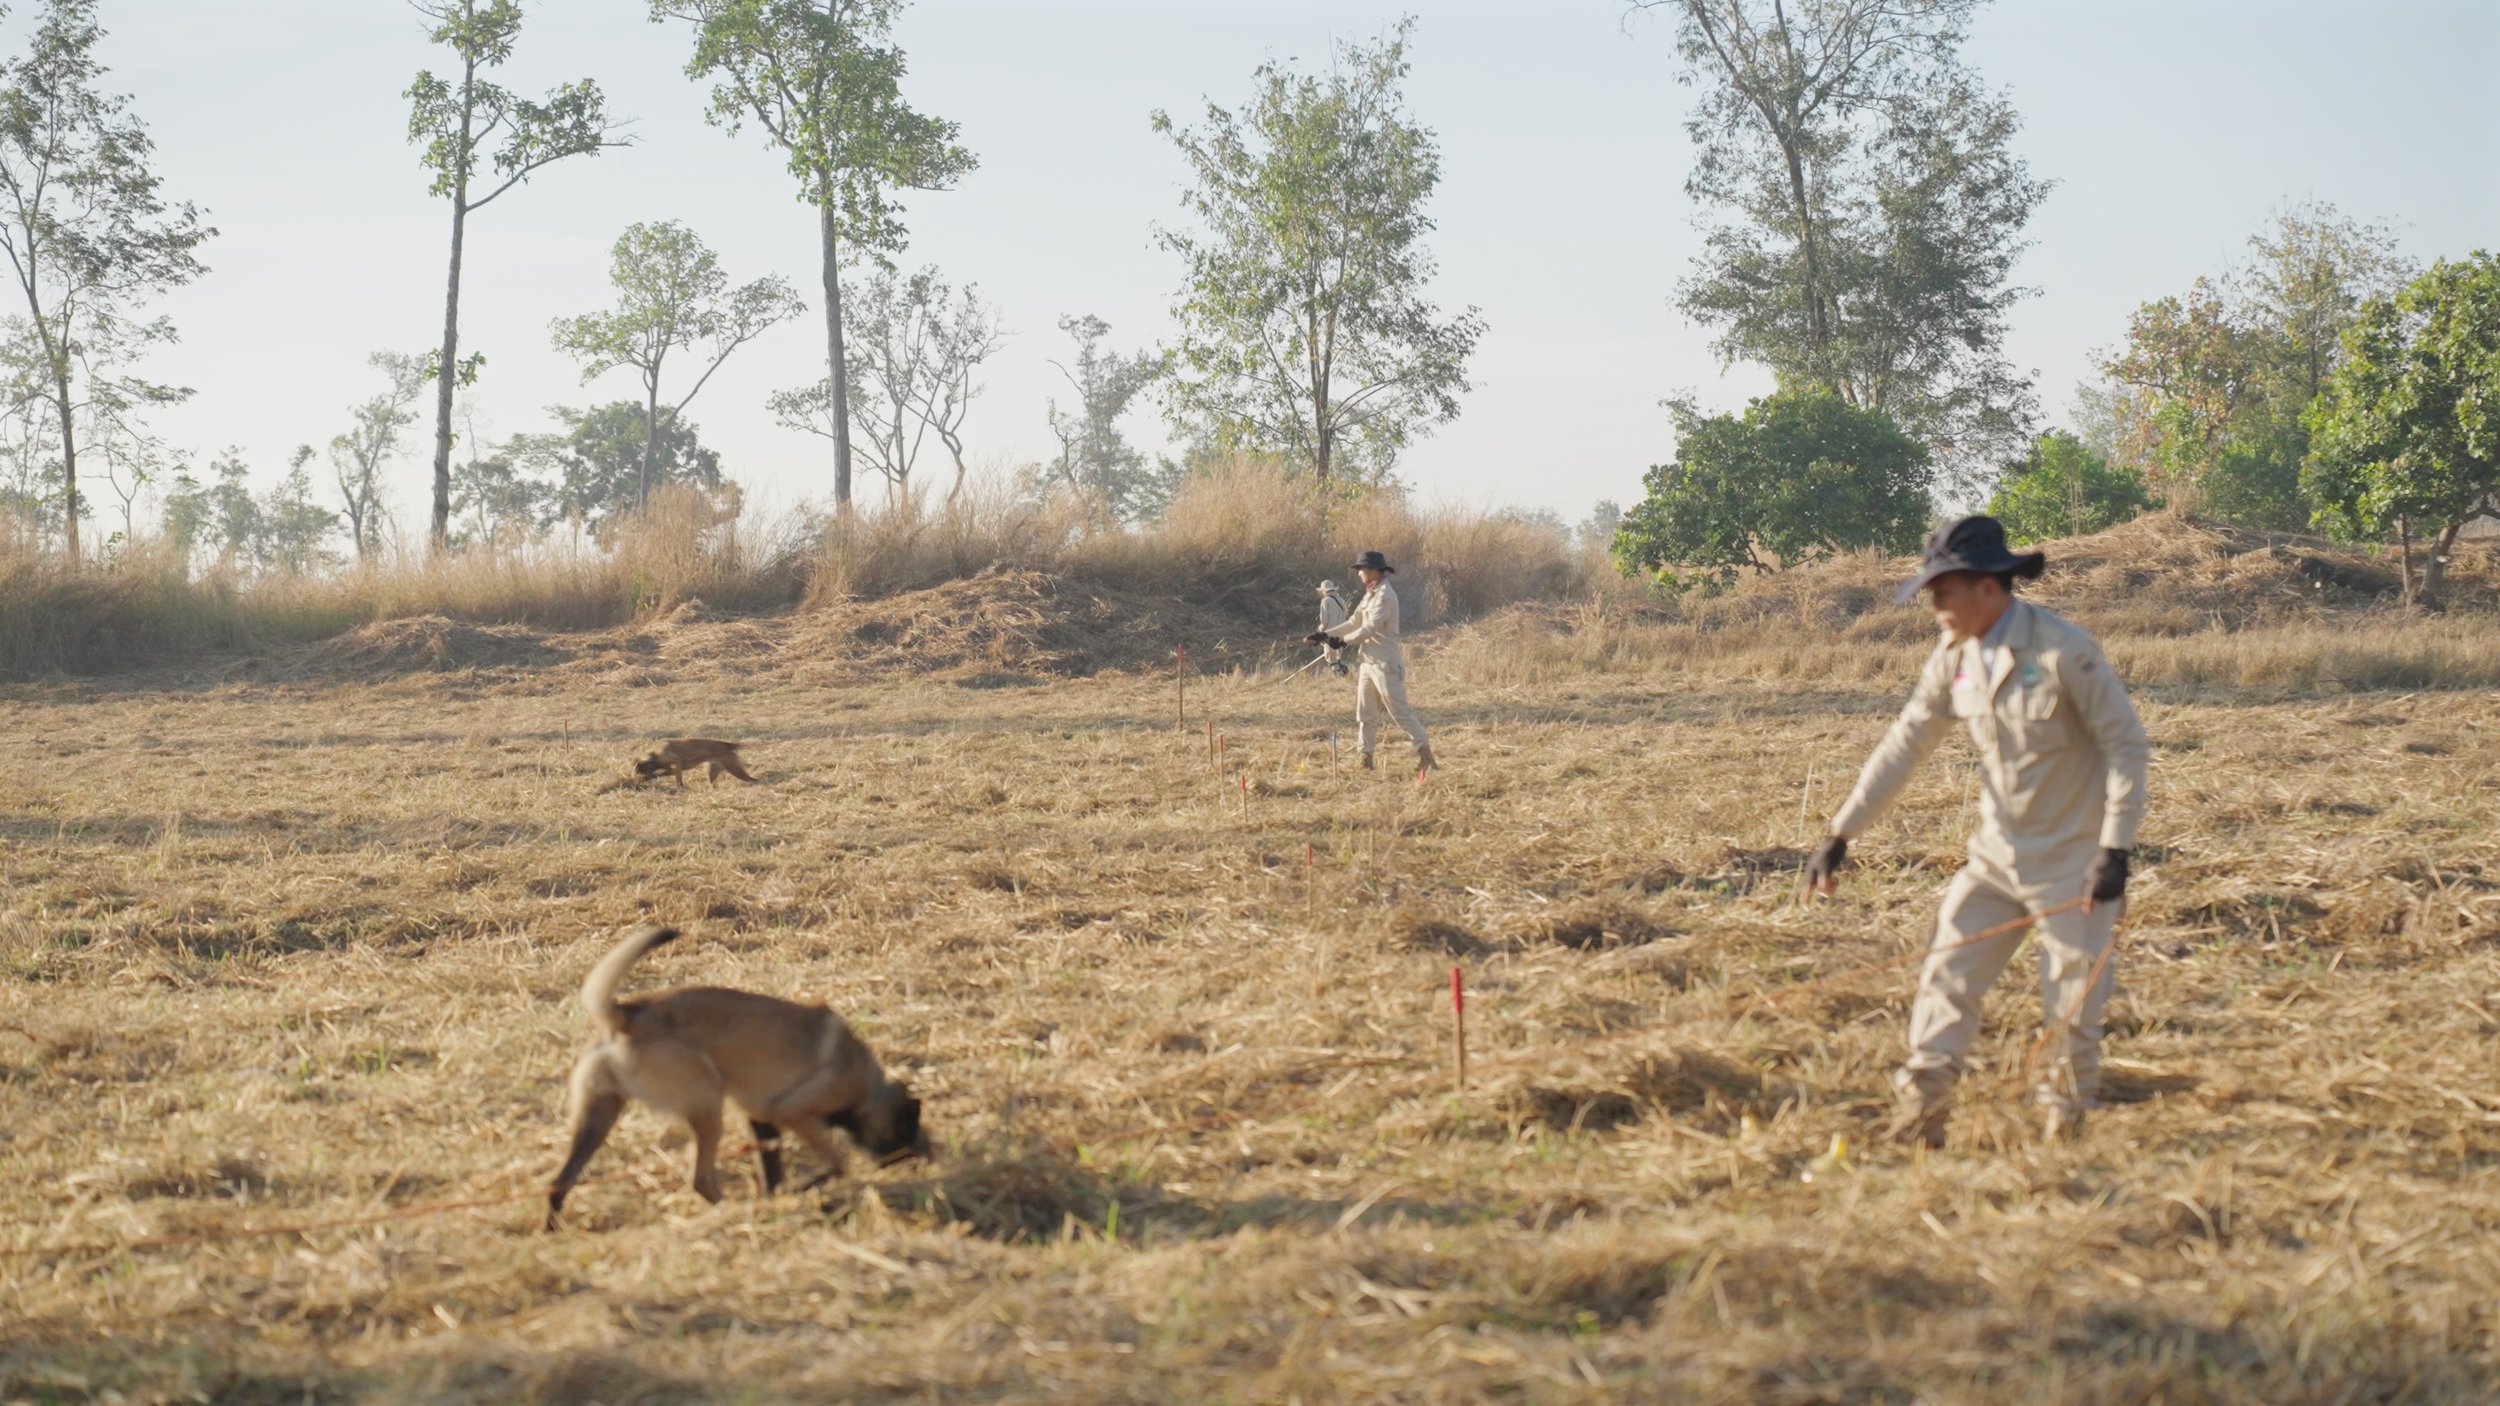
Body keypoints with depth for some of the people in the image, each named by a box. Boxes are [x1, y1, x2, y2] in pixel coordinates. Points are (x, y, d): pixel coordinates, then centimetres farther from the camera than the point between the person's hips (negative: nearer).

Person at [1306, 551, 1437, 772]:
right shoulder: (1370, 595, 14)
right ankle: (1366, 759, 14)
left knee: (1400, 710, -11)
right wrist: (1325, 635, 9)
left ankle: (1425, 753, -10)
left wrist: (1343, 641, -12)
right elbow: (1355, 623, 17)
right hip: (1367, 661, 10)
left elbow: (1370, 628, -20)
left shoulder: (1385, 595, -15)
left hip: (1385, 663, -10)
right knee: (1365, 713, 10)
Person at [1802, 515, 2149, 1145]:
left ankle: (2065, 1121, 17)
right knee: (1947, 977, -1)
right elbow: (1903, 745, 4)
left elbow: (2127, 745, -15)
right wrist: (1841, 834, 0)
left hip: (2074, 857, -6)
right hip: (1997, 854, 6)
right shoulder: (1954, 659, -1)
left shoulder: (2063, 652, -19)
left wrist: (2115, 850, -20)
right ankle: (1919, 1112, 0)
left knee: (2072, 1000, 0)